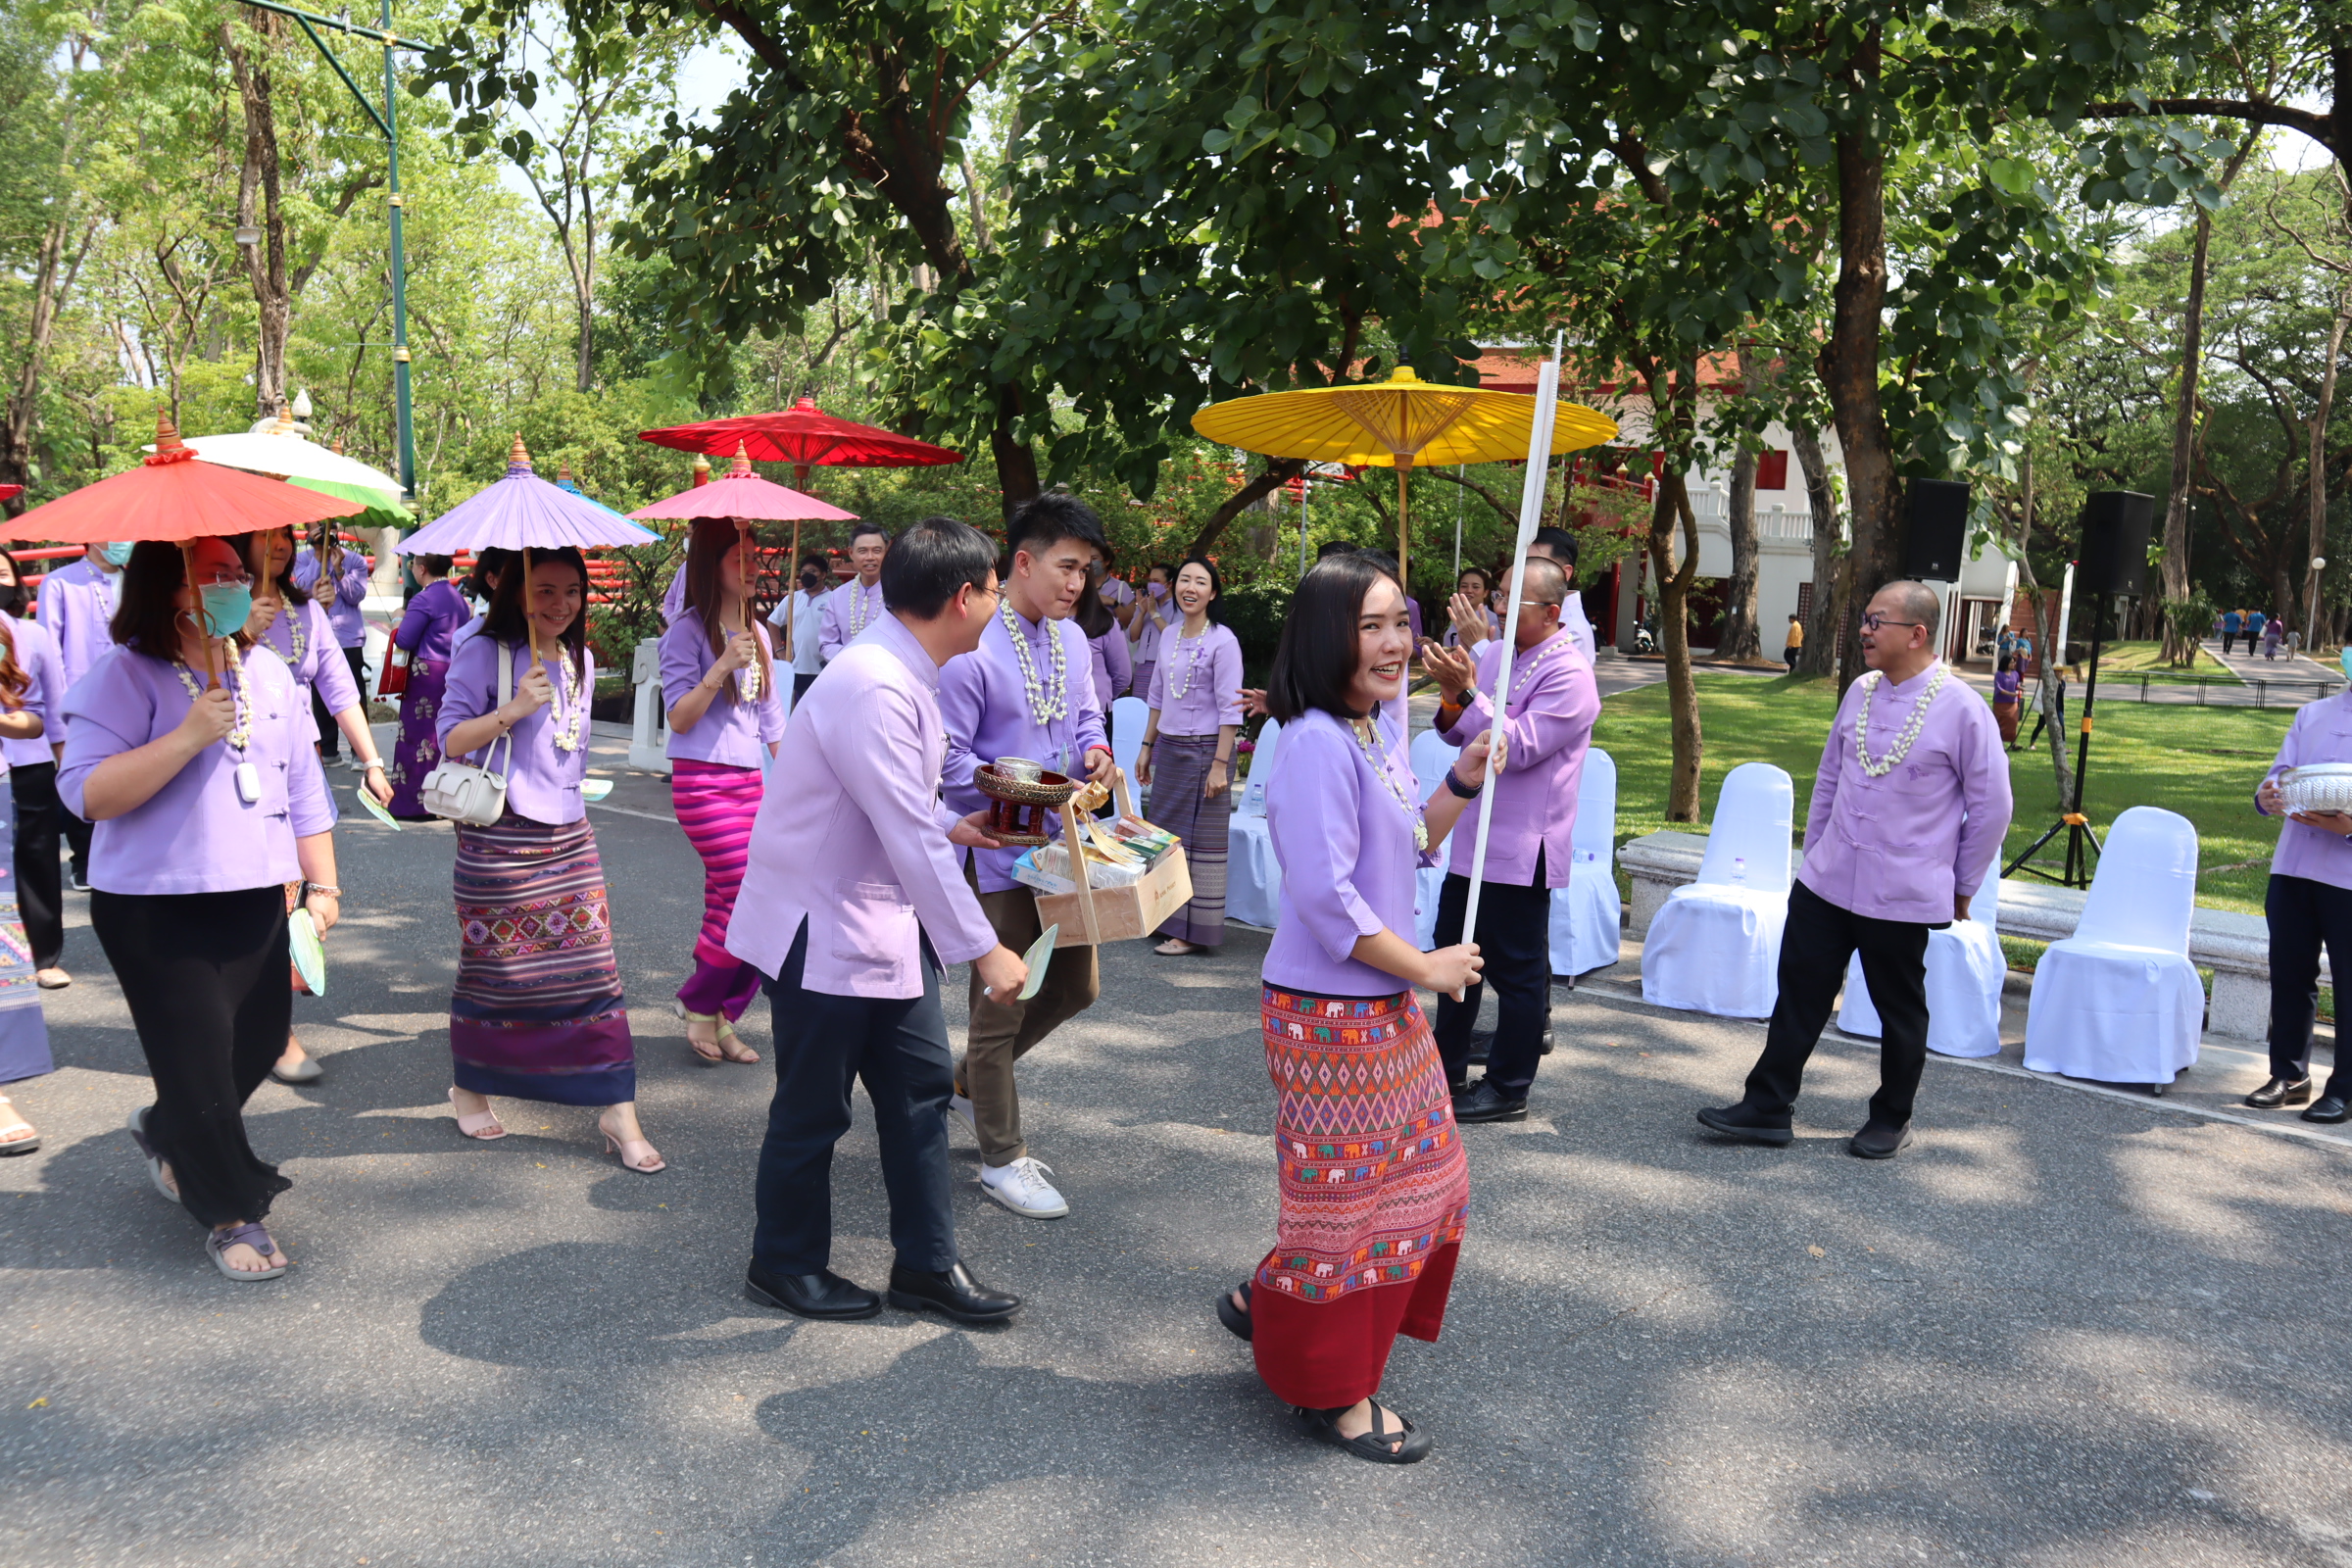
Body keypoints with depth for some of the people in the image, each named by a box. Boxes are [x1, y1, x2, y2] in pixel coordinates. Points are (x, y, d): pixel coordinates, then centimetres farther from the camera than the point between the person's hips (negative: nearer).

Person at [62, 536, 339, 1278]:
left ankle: (165, 1132, 42)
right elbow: (86, 793, -18)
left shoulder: (267, 672, 8)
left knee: (260, 1042, 11)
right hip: (154, 909, -6)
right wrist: (188, 737, -26)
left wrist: (322, 883, 8)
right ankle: (231, 1211, 17)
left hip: (256, 901, 6)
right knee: (200, 1056, 0)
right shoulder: (125, 675, -10)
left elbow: (304, 788, 12)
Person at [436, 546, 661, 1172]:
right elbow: (450, 738, -11)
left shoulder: (580, 661, 13)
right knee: (492, 967, 6)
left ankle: (616, 1109, 3)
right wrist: (514, 709, -23)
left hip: (568, 834, 5)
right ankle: (470, 1089, 29)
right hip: (498, 835, -5)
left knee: (592, 966, 0)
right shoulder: (484, 654, -7)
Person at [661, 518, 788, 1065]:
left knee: (728, 903, 5)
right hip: (702, 783, -6)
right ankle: (700, 1005, 7)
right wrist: (722, 668, -20)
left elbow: (772, 719, 19)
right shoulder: (689, 630, -6)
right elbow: (679, 718, -10)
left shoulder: (757, 633, 15)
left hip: (749, 783, 7)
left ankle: (720, 1017, 16)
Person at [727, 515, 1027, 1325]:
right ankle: (784, 1266, 28)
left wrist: (952, 825, 12)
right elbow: (911, 842, -28)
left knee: (920, 1084, 13)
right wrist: (982, 949, -24)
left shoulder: (906, 674, 5)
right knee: (813, 1108, 7)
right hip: (824, 930, -9)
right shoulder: (873, 689, -27)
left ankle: (926, 1264, 25)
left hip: (886, 922, 10)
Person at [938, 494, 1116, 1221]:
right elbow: (947, 758, -18)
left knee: (1075, 988, 18)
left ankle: (968, 1080, 39)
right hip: (1000, 855, -8)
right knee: (1002, 1002, 4)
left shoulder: (1071, 639, 6)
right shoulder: (972, 649, -19)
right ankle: (1002, 1157, 21)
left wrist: (1094, 748, -4)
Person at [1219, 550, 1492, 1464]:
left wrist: (1462, 782, 3)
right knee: (1349, 1192, 4)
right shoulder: (1318, 744, -22)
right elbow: (1326, 895, -26)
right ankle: (1332, 1391, 24)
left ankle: (1270, 1304, 37)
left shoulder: (1381, 731, 8)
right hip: (1331, 1010, -10)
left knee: (1418, 1177, 20)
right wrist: (1425, 967, -16)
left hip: (1386, 1001, 10)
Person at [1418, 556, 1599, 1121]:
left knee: (1517, 968, 2)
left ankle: (1507, 1089, 14)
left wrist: (1467, 694, -26)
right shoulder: (1495, 654, 8)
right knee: (1454, 952, 18)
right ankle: (1447, 1068, 33)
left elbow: (1519, 748, -22)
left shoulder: (1569, 673, -15)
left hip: (1522, 848, -9)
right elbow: (1457, 731, 12)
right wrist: (1452, 698, -9)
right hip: (1473, 836, 9)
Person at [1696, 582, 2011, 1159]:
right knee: (1799, 993, 6)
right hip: (1826, 882, 5)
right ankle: (1766, 1107, 14)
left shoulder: (1962, 710, -11)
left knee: (1900, 1010, 11)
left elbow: (1991, 808, -4)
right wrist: (1813, 852, 18)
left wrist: (1961, 888, 1)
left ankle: (1891, 1120, 27)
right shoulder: (1860, 693, 5)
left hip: (1904, 895, -5)